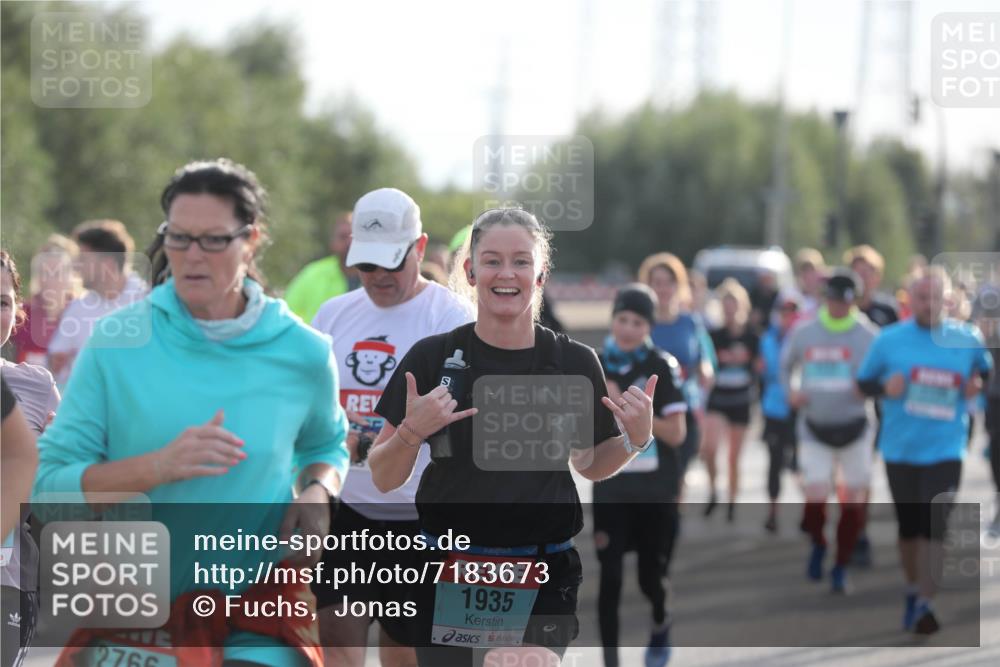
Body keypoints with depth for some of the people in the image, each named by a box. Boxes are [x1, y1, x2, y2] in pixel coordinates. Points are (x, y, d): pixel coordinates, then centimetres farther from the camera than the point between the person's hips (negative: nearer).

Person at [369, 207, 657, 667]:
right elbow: (384, 478, 0)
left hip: (543, 583, 0)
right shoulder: (433, 358, -4)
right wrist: (412, 432, -19)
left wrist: (636, 439, -3)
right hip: (448, 579, 0)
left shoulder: (575, 363, 0)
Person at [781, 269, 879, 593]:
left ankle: (841, 566, 17)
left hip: (854, 428, -1)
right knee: (815, 498, -10)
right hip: (815, 429, 1)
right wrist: (789, 392, -2)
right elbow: (786, 365, 17)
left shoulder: (868, 335, -5)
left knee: (853, 500, 1)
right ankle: (818, 545, 22)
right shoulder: (803, 333, 1)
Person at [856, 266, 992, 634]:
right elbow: (863, 382, 7)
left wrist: (977, 385, -6)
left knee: (935, 527, -15)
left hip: (945, 449, -2)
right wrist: (885, 387, -13)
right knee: (908, 526, 12)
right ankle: (913, 590, 33)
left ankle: (925, 605, -15)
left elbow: (986, 370, 16)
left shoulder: (967, 338, 0)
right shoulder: (889, 339, 0)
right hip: (900, 448, 2)